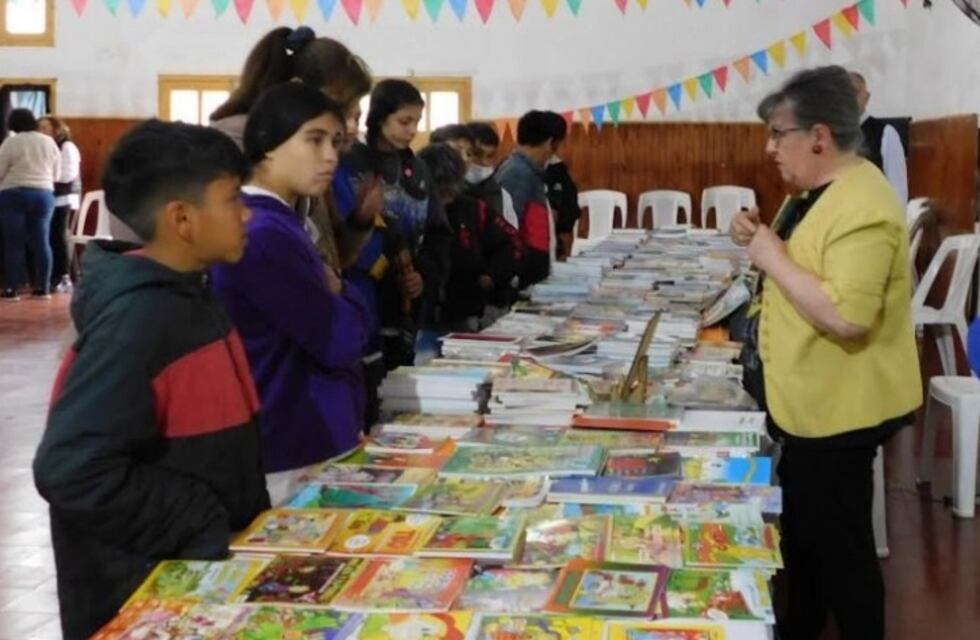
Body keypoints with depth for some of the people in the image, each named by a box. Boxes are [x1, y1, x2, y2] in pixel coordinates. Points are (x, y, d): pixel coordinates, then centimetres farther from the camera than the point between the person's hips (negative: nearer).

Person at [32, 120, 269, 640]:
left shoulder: (187, 295, 6)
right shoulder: (137, 318, -22)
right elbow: (70, 471, -28)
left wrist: (240, 518, 5)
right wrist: (201, 524, -20)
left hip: (201, 569, 9)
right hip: (145, 595, -8)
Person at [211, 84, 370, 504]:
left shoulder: (279, 222, 11)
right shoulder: (264, 233, -22)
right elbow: (340, 339, -20)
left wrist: (329, 295, -7)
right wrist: (339, 292, -2)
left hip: (311, 437, 10)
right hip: (293, 454, -10)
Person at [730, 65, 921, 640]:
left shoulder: (862, 207, -25)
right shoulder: (821, 191, 8)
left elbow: (847, 315, -33)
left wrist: (774, 258, -25)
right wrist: (764, 241, 2)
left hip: (838, 409, -11)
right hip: (808, 401, 11)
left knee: (837, 537, 2)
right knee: (801, 523, 23)